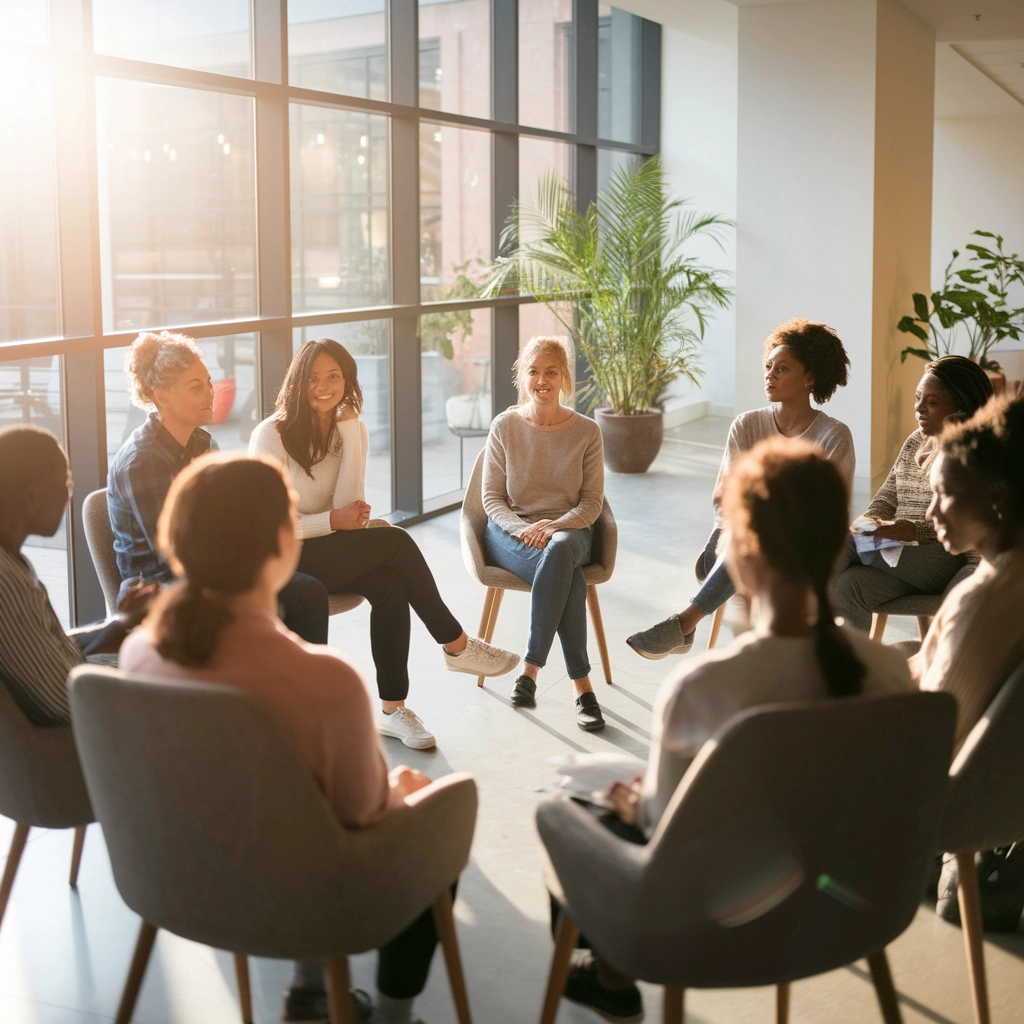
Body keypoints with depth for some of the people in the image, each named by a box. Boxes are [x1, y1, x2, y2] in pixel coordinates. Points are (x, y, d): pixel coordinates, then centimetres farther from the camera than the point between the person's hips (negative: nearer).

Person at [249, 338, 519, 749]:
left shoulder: (351, 429, 6)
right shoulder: (271, 435, -10)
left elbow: (348, 509, -9)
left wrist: (348, 433, -12)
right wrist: (333, 521, -17)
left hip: (334, 555, 5)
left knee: (390, 587, -28)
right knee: (395, 541, -25)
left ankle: (392, 709, -23)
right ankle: (456, 645, -11)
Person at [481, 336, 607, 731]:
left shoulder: (586, 431, 2)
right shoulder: (504, 427, 2)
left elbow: (592, 502, 1)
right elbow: (492, 498, 2)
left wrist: (553, 528, -18)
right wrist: (523, 530, -17)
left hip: (569, 531, 1)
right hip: (511, 532, -1)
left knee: (559, 550, -39)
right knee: (568, 572, -34)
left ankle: (531, 669, -36)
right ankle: (581, 684, -33)